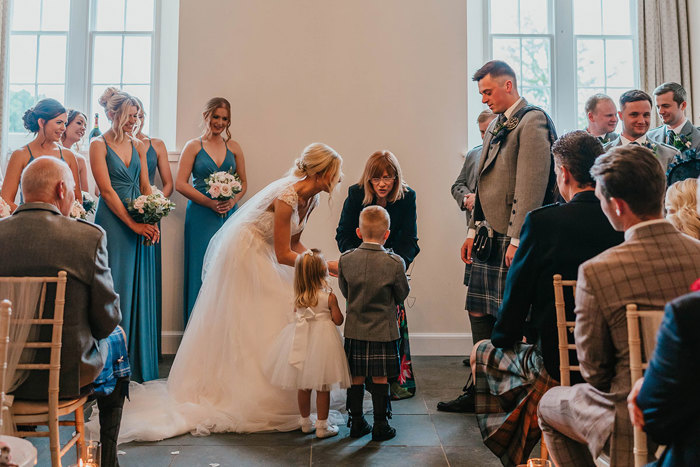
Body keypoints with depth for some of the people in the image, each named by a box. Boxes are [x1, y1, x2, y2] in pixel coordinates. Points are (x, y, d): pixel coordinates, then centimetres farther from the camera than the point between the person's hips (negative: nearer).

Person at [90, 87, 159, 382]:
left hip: (141, 224, 6)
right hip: (113, 223, -5)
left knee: (139, 289, 8)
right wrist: (134, 224, -14)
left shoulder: (138, 145, 14)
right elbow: (107, 191, -10)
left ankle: (138, 362, 18)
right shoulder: (99, 145, -3)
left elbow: (145, 186, 12)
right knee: (115, 288, -2)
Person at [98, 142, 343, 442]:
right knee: (248, 325, -4)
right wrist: (325, 266, -19)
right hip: (244, 254, -9)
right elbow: (283, 255, -24)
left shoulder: (310, 198, 1)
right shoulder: (287, 195, -27)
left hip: (262, 257, 9)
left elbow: (294, 244, 9)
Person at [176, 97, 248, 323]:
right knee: (202, 272, -2)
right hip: (202, 217, -3)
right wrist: (211, 202, -13)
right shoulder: (193, 146, 4)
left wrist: (232, 201, -7)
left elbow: (243, 182, 13)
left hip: (229, 215, 3)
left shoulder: (233, 147, 12)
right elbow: (180, 184, -3)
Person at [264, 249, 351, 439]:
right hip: (322, 340, -4)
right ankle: (322, 426, 14)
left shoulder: (299, 296, -3)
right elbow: (338, 320, -6)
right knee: (323, 388, 6)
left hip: (301, 341, 4)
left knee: (303, 386, 15)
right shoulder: (329, 296, -14)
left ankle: (305, 422, 29)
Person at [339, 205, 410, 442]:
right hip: (383, 331, -2)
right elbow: (402, 296, -3)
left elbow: (345, 292, 5)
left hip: (354, 331, 3)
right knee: (380, 379, 8)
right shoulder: (394, 263, -15)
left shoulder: (346, 259, -7)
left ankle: (357, 423, 25)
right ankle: (380, 426, 18)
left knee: (356, 378, 13)